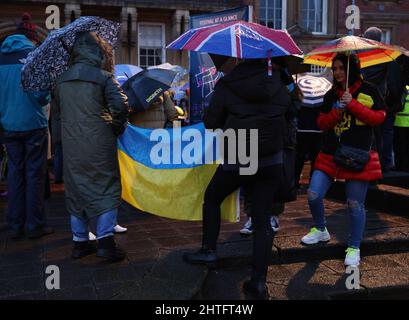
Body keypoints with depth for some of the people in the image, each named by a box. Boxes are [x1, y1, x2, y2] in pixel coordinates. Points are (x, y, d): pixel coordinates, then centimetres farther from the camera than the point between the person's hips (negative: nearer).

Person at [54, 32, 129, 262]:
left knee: (77, 191, 14)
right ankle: (105, 240, 0)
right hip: (99, 143, -5)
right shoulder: (103, 77, -7)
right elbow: (120, 105, -16)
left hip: (71, 145, 5)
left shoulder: (62, 80, 8)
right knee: (106, 189, 5)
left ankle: (80, 242, 21)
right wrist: (117, 127, 0)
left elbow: (60, 108, 13)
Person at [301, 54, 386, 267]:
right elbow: (321, 124, 11)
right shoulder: (331, 95, 12)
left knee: (355, 204, 1)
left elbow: (379, 117, -5)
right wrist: (336, 112, -9)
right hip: (331, 153, 4)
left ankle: (354, 248, 20)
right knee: (313, 195, -4)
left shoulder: (368, 91, 2)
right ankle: (321, 230, 24)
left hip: (358, 155, -4)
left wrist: (353, 104, -14)